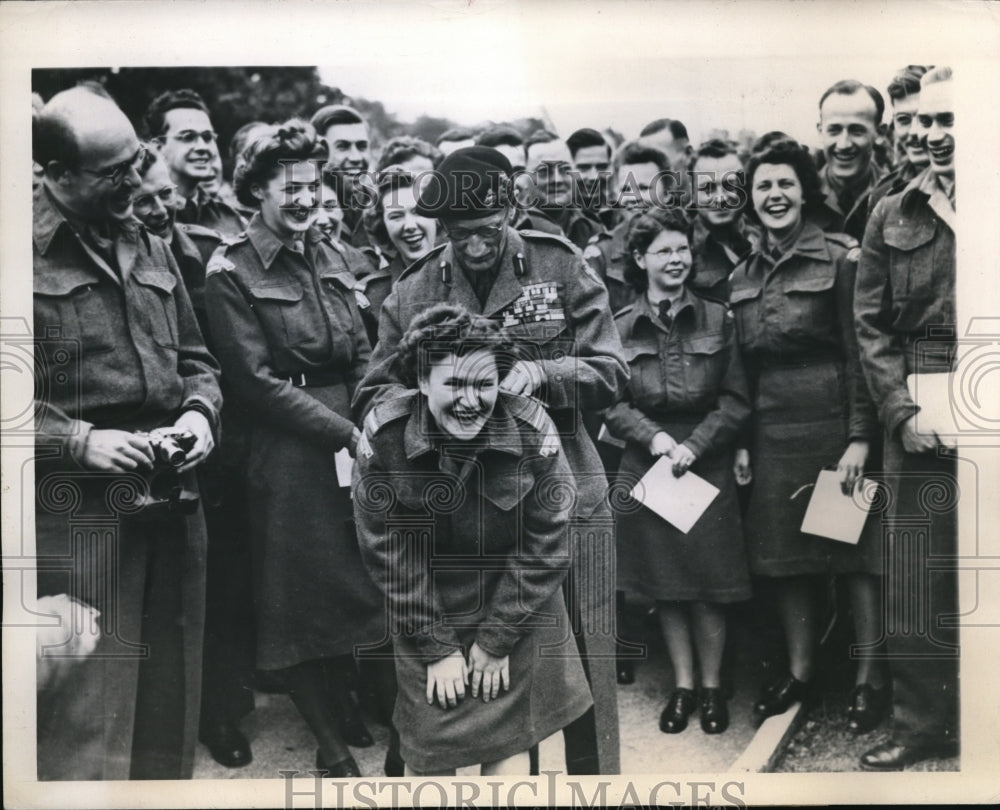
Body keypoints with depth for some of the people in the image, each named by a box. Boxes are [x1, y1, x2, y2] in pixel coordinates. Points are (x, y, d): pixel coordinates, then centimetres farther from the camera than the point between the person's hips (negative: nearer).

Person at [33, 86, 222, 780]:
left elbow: (196, 361, 20)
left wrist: (199, 410, 1)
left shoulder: (152, 250, 15)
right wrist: (78, 440, -17)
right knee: (87, 705, -1)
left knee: (173, 694, 16)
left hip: (174, 503, 6)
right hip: (77, 509, -6)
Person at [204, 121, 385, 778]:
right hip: (288, 455, -6)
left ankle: (344, 711, 37)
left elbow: (361, 354, 11)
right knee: (302, 597, 4)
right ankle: (333, 750, 20)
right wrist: (345, 432, -15)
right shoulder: (231, 271, -8)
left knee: (348, 584, 15)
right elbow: (257, 382, -13)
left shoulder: (328, 256, 10)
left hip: (350, 440, 6)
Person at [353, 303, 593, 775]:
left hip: (517, 611, 0)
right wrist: (436, 648, -10)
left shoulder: (533, 434, -17)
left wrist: (496, 640, -10)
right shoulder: (384, 439, -17)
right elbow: (390, 555, -11)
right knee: (428, 752, 4)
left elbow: (546, 549, -11)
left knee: (508, 744, 5)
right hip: (425, 617, 0)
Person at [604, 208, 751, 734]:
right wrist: (652, 436, -14)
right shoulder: (620, 328, 1)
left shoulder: (718, 320, 0)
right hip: (646, 468, 1)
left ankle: (711, 686, 22)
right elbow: (610, 402, 1)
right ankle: (682, 686, 24)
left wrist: (695, 444, -13)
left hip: (708, 467, -1)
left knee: (709, 588, 4)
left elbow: (736, 400, -2)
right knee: (664, 587, 9)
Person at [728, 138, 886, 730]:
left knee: (855, 549, 2)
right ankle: (800, 670, 25)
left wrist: (860, 437, -14)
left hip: (834, 424, -5)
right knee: (784, 554, 10)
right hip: (772, 431, 5)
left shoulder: (841, 259, -4)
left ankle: (870, 676, 16)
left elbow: (860, 353, -8)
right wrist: (743, 441, 10)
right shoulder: (744, 276, 12)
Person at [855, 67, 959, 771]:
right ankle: (920, 726, 19)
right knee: (914, 585, 5)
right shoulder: (893, 216, 10)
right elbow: (871, 326, 6)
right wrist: (902, 414, -6)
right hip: (917, 423, 2)